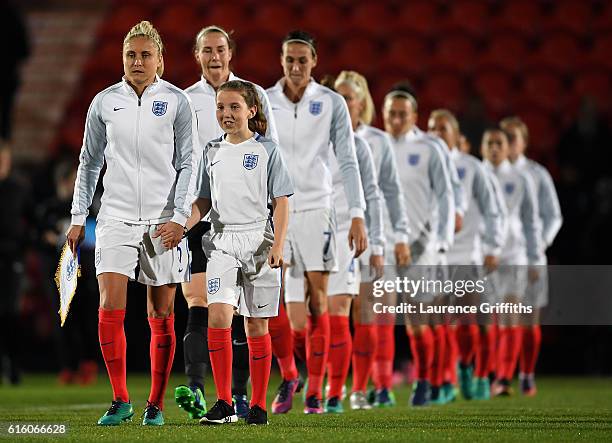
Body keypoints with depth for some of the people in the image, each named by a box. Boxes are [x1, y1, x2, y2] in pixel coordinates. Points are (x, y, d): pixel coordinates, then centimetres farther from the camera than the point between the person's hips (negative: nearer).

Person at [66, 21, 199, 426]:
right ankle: (120, 401, -4)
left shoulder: (177, 101, 0)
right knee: (110, 309, -12)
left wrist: (179, 217, -8)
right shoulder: (104, 102, 5)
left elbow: (190, 163, 1)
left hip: (164, 221, -1)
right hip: (116, 218, 1)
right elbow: (89, 163, 14)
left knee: (162, 317, 3)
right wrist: (78, 218, 10)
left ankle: (156, 404, 13)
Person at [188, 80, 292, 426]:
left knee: (256, 325, 3)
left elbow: (282, 202, -1)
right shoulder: (213, 151, 11)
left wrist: (278, 244, -12)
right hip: (222, 241, 2)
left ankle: (258, 406, 12)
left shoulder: (267, 150, 0)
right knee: (218, 315, -15)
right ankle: (224, 403, -12)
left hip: (258, 240, -2)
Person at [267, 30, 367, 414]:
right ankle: (287, 376, 15)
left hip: (316, 209, -1)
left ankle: (315, 391, 3)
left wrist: (358, 215, -6)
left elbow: (348, 162, 1)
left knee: (318, 300, -3)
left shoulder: (331, 103, 1)